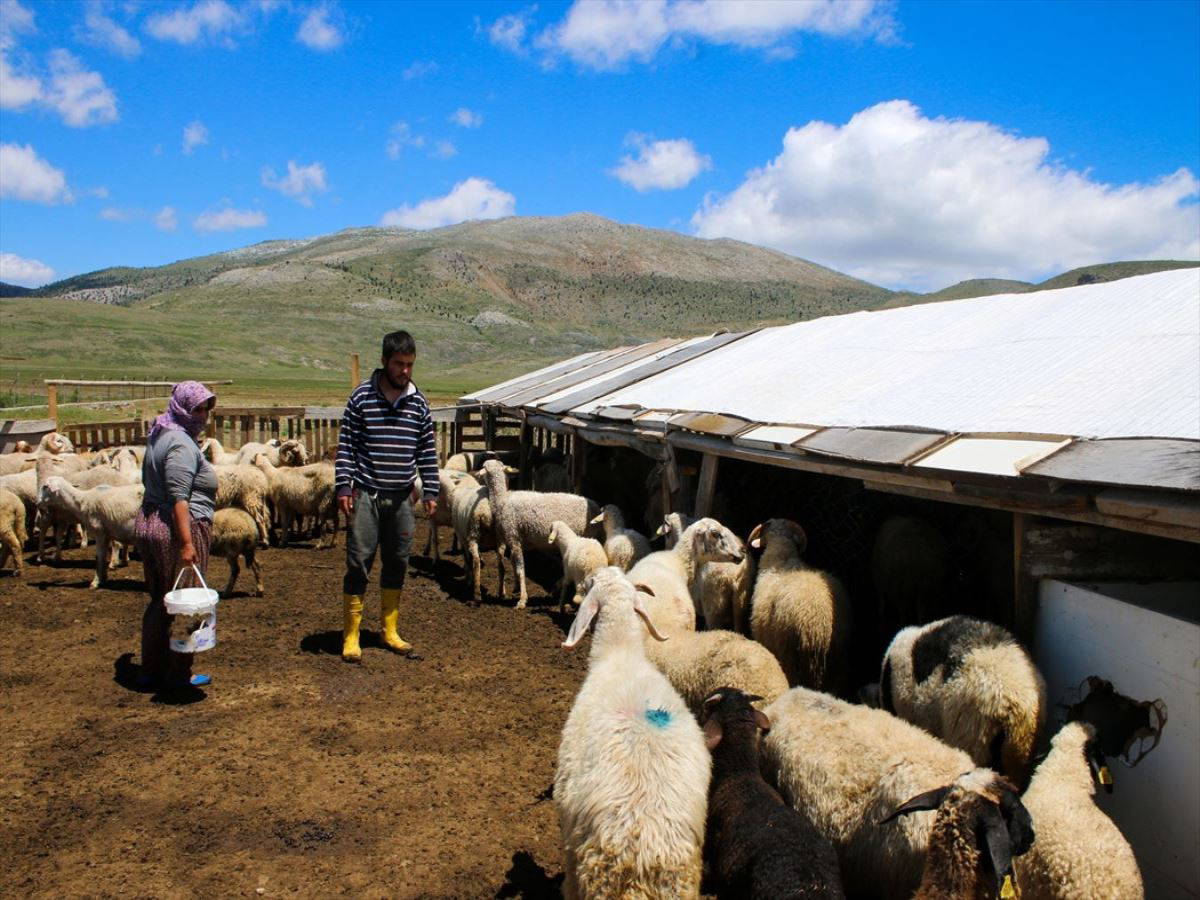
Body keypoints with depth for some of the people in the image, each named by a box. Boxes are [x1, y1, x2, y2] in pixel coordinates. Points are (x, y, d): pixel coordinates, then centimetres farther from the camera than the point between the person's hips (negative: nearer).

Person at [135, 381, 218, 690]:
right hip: (178, 528, -10)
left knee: (160, 601, 18)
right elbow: (178, 497, -23)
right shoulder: (181, 444, -16)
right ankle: (178, 674, 11)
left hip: (147, 524, 10)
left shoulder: (159, 436, 14)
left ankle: (151, 670, 26)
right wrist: (187, 543, -25)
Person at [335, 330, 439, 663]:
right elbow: (346, 444, -2)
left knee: (397, 564, 10)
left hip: (401, 497, 4)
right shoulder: (361, 397, -3)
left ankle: (389, 631, 24)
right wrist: (344, 486, -10)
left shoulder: (418, 402, 6)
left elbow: (427, 450, 10)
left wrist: (430, 491, 6)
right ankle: (350, 636, 6)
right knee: (359, 563, -3)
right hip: (365, 494, -4)